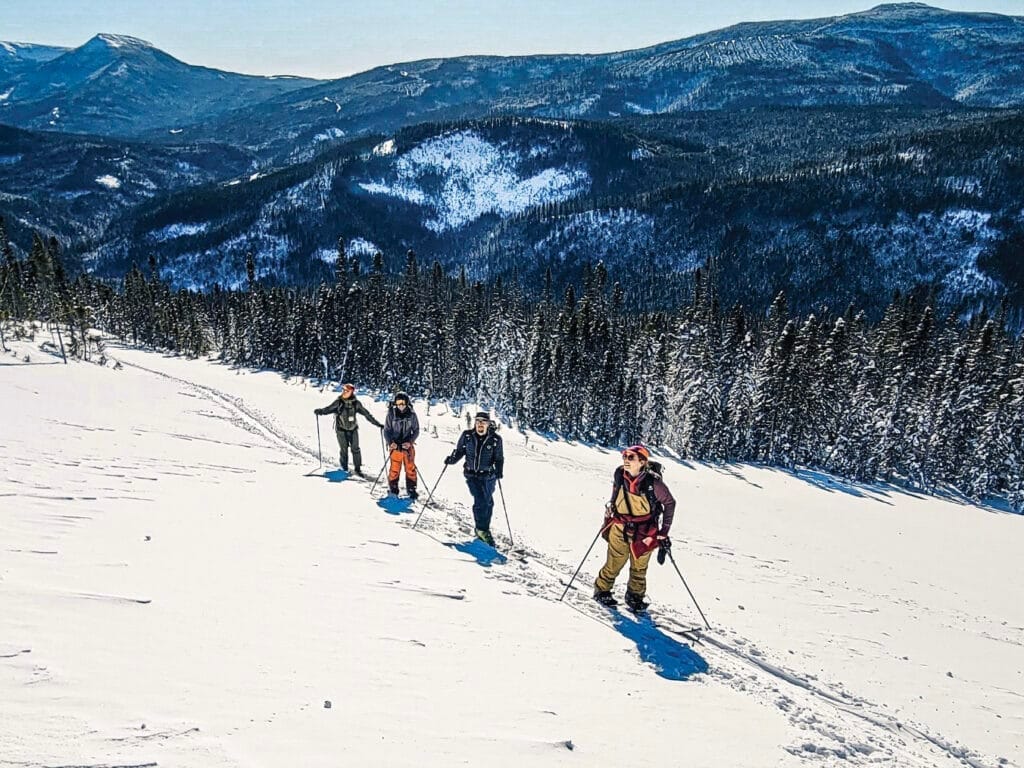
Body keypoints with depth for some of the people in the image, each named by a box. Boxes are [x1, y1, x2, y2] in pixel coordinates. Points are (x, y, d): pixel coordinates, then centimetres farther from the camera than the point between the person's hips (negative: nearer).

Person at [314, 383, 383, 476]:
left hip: (353, 429, 1)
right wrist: (320, 411, -30)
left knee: (355, 449, -3)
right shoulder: (339, 402, -5)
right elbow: (329, 409, -10)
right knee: (344, 450, -1)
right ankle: (344, 469, 14)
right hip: (341, 430, -1)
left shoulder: (356, 403, -3)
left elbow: (366, 414, 2)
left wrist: (377, 424, 3)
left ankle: (358, 469, 8)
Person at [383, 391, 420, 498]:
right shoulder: (391, 413, -6)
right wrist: (390, 442, -15)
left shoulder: (411, 414, -4)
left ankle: (412, 490, 15)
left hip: (408, 445, 1)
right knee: (394, 469, 1)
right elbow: (387, 430, 0)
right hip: (395, 445, -1)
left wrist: (410, 442, -11)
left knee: (410, 469, 4)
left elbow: (416, 430, 3)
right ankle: (393, 490, 16)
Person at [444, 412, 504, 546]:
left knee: (488, 502, 11)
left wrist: (499, 471, -17)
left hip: (488, 476, 1)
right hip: (472, 474, -1)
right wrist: (451, 459, -11)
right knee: (480, 500, -13)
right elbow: (459, 451, 6)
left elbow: (499, 458, -1)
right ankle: (482, 530, 3)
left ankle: (484, 528, 32)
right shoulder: (467, 436, -3)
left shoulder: (495, 439, -5)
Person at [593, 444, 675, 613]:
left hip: (644, 533, -1)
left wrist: (663, 532, -5)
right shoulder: (620, 475, -11)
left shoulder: (653, 482, -21)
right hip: (620, 528, 2)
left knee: (639, 567, 12)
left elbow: (669, 503, -6)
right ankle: (601, 590, 30)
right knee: (614, 564, 8)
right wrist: (608, 519, 12)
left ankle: (635, 597, 33)